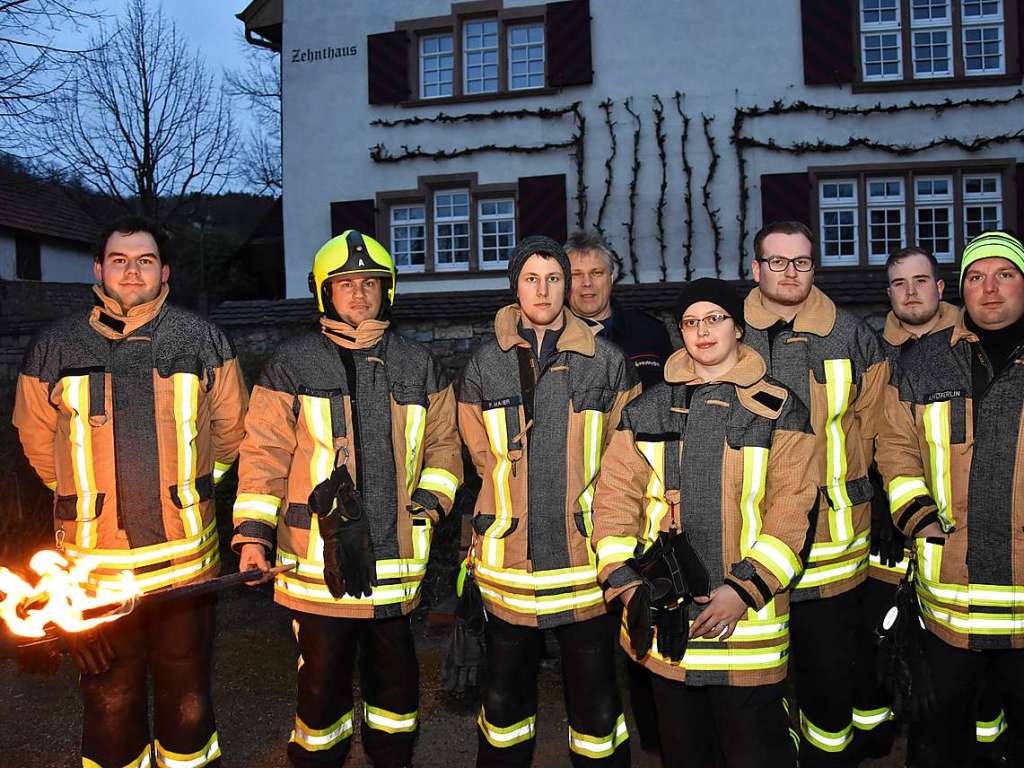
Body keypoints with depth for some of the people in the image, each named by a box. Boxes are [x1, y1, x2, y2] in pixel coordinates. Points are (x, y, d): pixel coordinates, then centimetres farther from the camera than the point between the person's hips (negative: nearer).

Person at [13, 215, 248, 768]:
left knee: (186, 690, 16)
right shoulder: (57, 347, 0)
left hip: (186, 554, 0)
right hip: (93, 561, 0)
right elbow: (37, 439, 14)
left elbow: (230, 430, 11)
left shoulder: (201, 342, -1)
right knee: (109, 697, 13)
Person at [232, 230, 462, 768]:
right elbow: (264, 454, -2)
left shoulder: (418, 365, 8)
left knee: (394, 675, 16)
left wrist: (430, 502, -1)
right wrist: (252, 536, -9)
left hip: (394, 558, 3)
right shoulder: (293, 364, 0)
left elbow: (443, 443, 14)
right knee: (322, 679, 9)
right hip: (317, 559, -2)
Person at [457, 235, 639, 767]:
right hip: (508, 561, 1)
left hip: (587, 562, -1)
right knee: (504, 698, 15)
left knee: (596, 704, 7)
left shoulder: (607, 361, 0)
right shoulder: (485, 363, 3)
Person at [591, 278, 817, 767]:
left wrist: (743, 589, -17)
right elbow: (616, 497, 3)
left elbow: (790, 511, -8)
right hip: (664, 616, 3)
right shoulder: (647, 411, 8)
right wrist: (624, 583, -8)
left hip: (748, 621, -2)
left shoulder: (779, 411, 0)